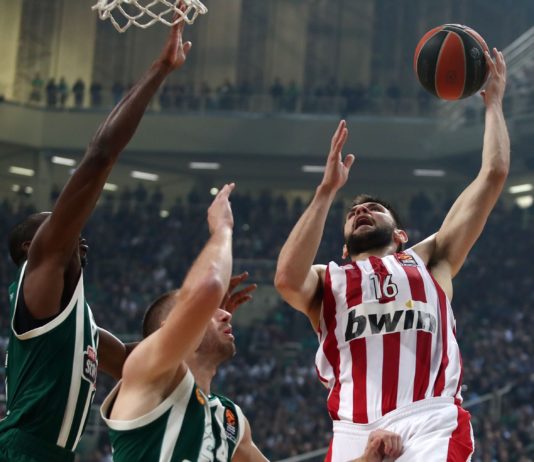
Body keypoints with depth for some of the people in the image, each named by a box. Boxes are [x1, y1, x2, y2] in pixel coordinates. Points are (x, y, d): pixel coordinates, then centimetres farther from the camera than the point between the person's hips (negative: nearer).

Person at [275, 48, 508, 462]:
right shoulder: (326, 280, 26)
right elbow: (287, 278, 0)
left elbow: (493, 176, 23)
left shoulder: (429, 261, 26)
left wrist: (494, 103, 30)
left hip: (432, 424, -1)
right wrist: (327, 190, 5)